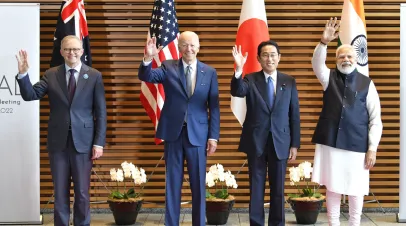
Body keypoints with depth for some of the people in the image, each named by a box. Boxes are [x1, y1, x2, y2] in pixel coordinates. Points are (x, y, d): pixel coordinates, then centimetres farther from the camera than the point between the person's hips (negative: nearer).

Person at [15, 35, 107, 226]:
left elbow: (101, 112, -1)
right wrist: (23, 73, -20)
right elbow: (30, 95, -3)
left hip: (83, 141, -1)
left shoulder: (94, 76, 0)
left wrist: (99, 142, -6)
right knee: (60, 192, 10)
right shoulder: (51, 75, 5)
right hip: (58, 142, 2)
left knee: (82, 193, 7)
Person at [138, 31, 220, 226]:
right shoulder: (168, 67, 3)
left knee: (198, 184, 7)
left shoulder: (209, 72, 4)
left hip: (198, 134, 0)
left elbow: (214, 107, 3)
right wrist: (148, 58, -33)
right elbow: (146, 76, -13)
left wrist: (213, 136, -2)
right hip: (173, 132, 0)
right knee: (172, 183, 8)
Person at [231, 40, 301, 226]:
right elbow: (237, 92, -22)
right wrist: (238, 69, -39)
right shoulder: (250, 80, 0)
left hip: (280, 142, 1)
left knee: (278, 188, 9)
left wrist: (295, 144, 0)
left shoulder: (289, 82, 3)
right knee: (256, 187, 7)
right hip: (256, 141, -1)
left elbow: (294, 115, 4)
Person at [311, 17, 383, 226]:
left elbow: (375, 119, -1)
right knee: (332, 188, 8)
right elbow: (317, 64, -16)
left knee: (355, 190, 7)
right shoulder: (329, 78, 6)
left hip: (357, 146, -1)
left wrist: (372, 148, -7)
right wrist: (324, 42, -31)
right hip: (330, 143, 1)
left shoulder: (366, 83, 0)